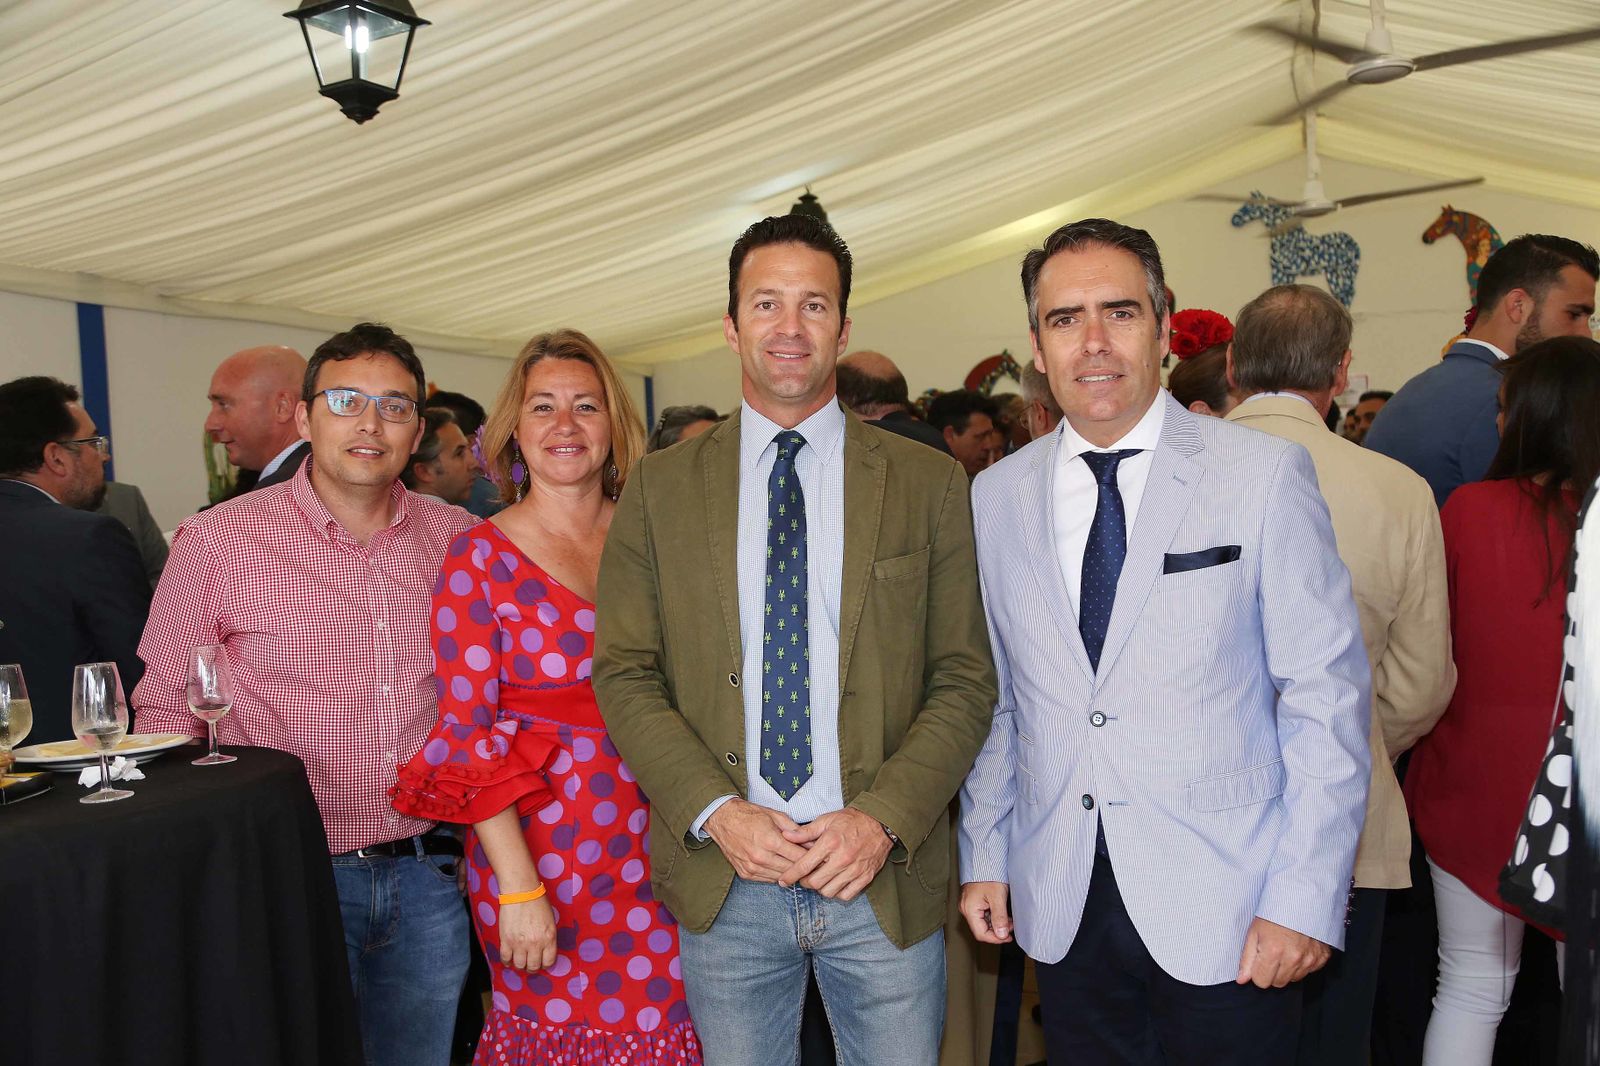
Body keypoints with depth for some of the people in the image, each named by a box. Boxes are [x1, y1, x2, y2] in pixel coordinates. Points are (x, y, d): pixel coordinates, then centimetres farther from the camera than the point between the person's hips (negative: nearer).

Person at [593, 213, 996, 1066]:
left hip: (884, 875, 0)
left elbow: (965, 680, 0)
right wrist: (714, 812, -11)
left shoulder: (929, 484, 1)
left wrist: (885, 818, -13)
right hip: (724, 880, 1)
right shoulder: (660, 488, 3)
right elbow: (624, 677, 1)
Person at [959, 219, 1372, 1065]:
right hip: (1060, 908, 3)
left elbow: (1327, 695, -7)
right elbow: (994, 698, 9)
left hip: (1224, 905, -2)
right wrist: (982, 857, 7)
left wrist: (1305, 898, -11)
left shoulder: (1265, 474, -7)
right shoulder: (995, 497, 3)